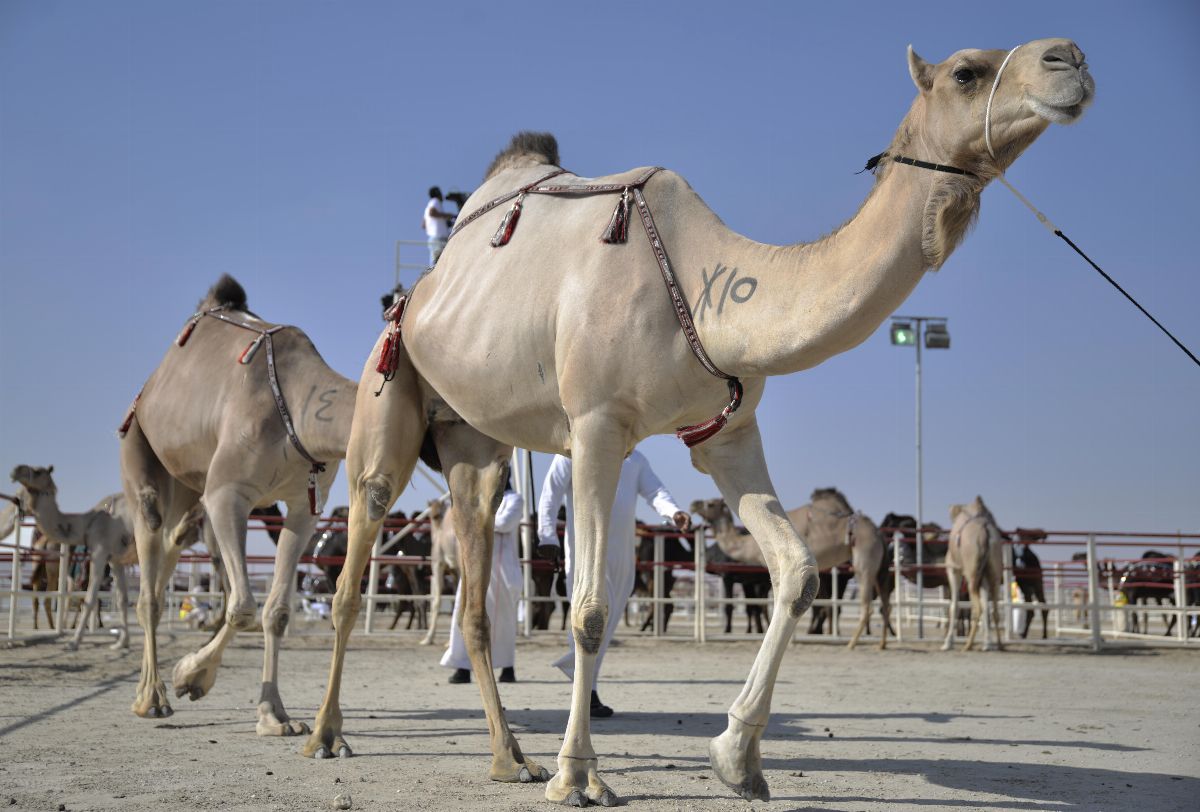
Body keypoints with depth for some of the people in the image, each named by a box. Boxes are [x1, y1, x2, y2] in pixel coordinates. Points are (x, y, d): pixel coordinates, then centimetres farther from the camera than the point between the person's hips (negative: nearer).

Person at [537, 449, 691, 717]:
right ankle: (587, 694, -8)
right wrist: (547, 536, -13)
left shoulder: (635, 459, 17)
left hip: (622, 551, 6)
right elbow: (550, 494, -2)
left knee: (610, 618, 7)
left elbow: (654, 491, 5)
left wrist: (674, 512, -15)